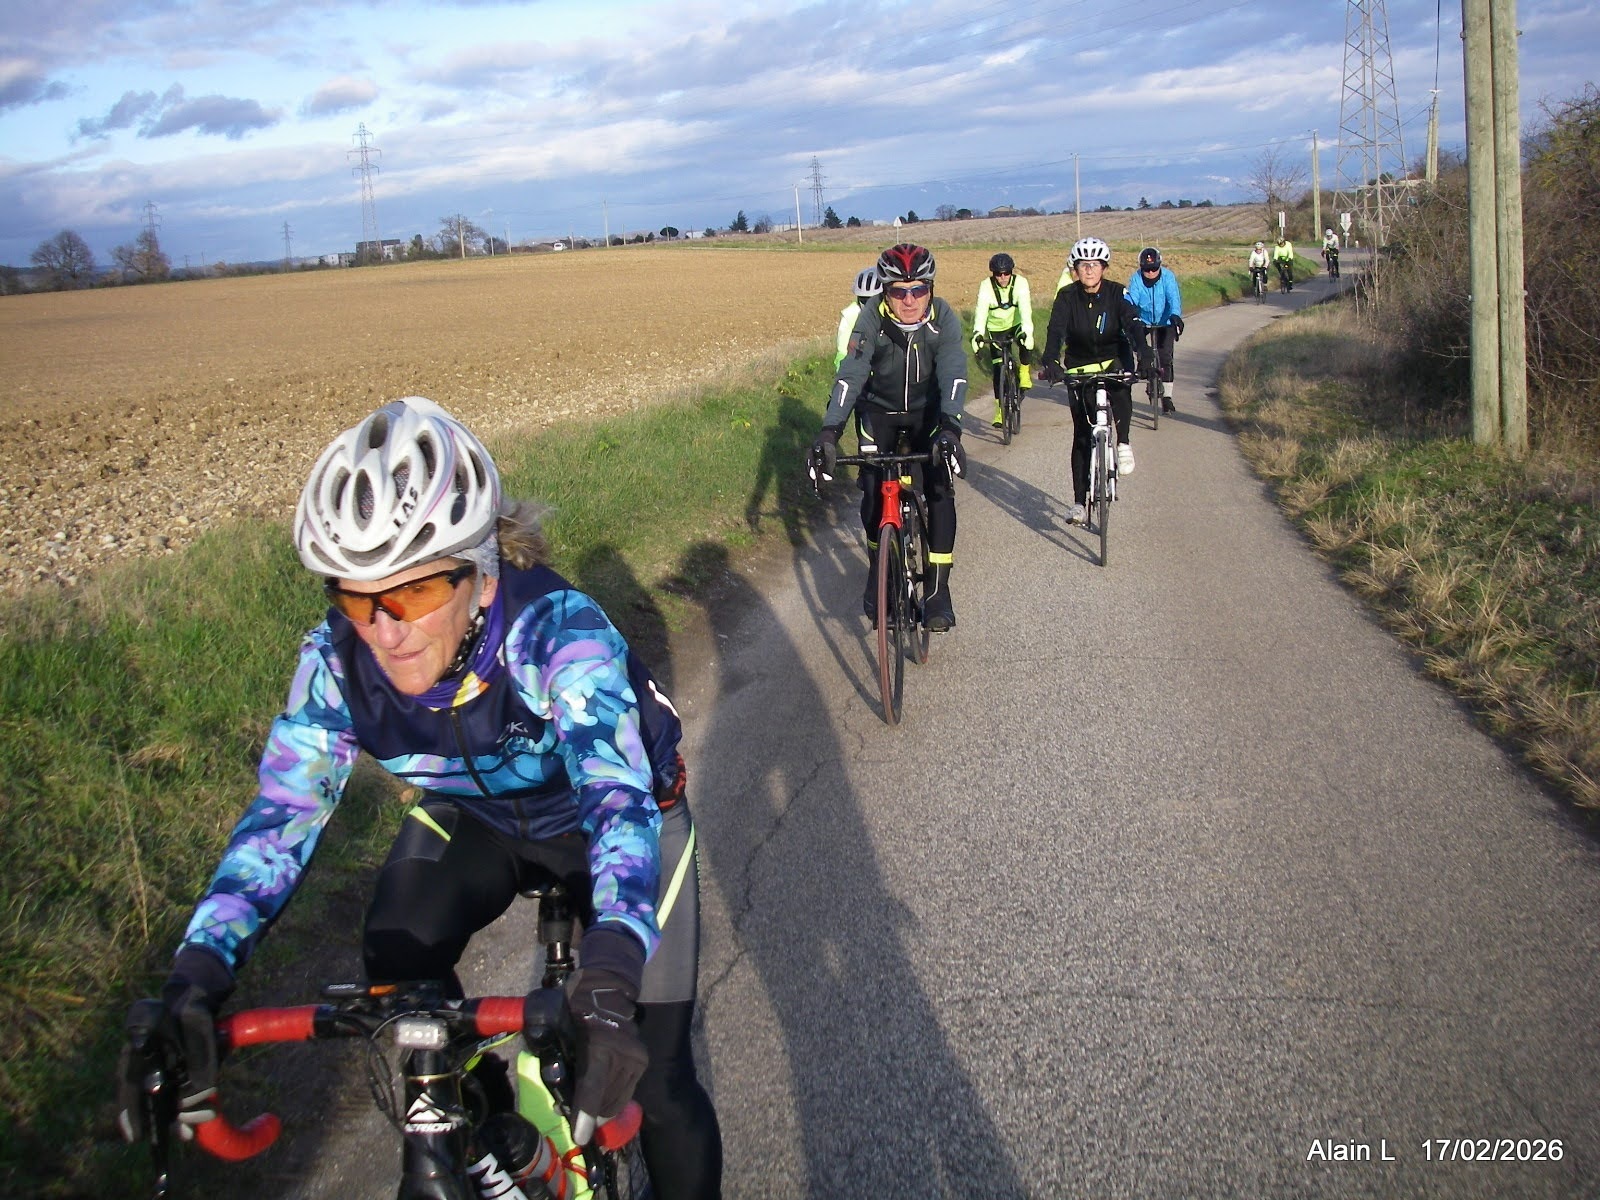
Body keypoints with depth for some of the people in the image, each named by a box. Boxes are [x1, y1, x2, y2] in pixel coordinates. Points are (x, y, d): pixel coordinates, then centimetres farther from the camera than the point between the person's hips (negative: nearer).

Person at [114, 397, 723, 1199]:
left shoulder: (557, 630, -37)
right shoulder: (338, 658, -25)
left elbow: (618, 797, -48)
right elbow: (283, 814, -24)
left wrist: (610, 972, -64)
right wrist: (199, 968, -40)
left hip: (614, 816, -3)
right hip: (477, 817, 4)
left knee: (653, 1078, -10)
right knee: (396, 968, -21)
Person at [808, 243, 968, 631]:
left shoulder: (944, 318, -22)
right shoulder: (872, 319, -23)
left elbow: (953, 375, -33)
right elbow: (850, 374, -32)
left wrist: (950, 428, -50)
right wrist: (829, 432, -45)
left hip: (929, 413, 0)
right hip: (882, 411, 0)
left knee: (941, 491, -15)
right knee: (872, 494, -12)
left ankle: (937, 589, -6)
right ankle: (878, 571, 14)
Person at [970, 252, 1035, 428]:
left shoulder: (1020, 283, -22)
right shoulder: (986, 286, -21)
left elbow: (1025, 308, -35)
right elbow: (981, 310, -35)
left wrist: (1027, 331, -52)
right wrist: (978, 333, -52)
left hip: (1016, 325, -1)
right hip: (996, 329, 1)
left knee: (1026, 344, -33)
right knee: (998, 370, -4)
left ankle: (1024, 372, -4)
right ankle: (1000, 410, 6)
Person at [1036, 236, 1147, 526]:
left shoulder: (1117, 293, -12)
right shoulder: (1067, 296, -12)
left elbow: (1133, 324, -25)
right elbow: (1056, 330, -25)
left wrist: (1143, 351, -46)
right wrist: (1050, 361, -45)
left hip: (1114, 360, -1)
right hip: (1079, 366, 1)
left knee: (1121, 393, -37)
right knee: (1082, 434, -1)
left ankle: (1123, 444, -12)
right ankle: (1079, 502, 5)